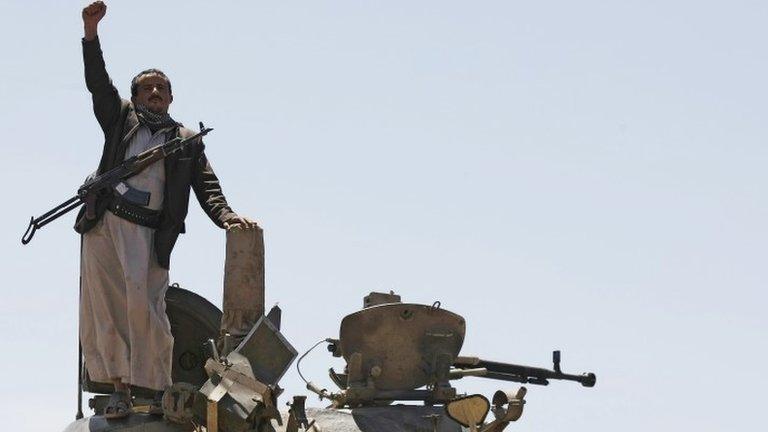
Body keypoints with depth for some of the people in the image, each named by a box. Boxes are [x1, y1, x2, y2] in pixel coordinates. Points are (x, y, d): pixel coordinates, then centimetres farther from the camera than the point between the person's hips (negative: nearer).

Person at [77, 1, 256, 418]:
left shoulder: (188, 141, 17)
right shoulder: (122, 119, 20)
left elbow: (207, 187, 8)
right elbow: (97, 82, 9)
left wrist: (227, 217, -12)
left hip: (147, 230, -2)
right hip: (103, 222, 2)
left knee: (142, 304, -16)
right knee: (105, 306, -3)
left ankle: (160, 389, -14)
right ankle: (119, 388, 1)